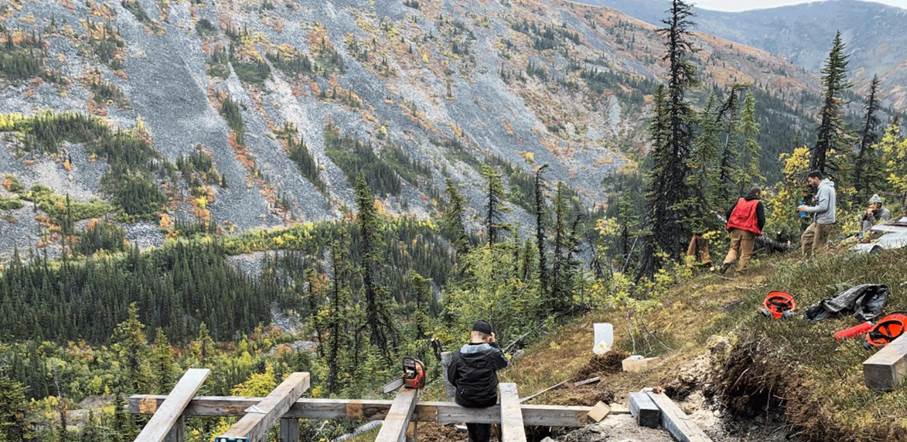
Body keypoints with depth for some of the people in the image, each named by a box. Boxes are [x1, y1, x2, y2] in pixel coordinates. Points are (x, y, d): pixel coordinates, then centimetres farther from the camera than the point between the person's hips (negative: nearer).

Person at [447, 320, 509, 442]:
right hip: (487, 400, -1)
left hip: (464, 400, 1)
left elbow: (451, 378, -5)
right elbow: (504, 362, 2)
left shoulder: (457, 356, -16)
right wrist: (494, 344, 0)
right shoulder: (493, 353, -20)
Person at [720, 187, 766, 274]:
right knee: (745, 253, 6)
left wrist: (729, 225, 22)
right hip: (748, 232, -4)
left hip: (735, 230, 4)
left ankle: (727, 262, -6)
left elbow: (729, 213, 10)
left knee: (734, 248, 17)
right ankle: (740, 272, 6)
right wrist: (758, 230, 9)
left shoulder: (740, 200, 12)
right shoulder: (758, 203, 0)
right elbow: (761, 219, -7)